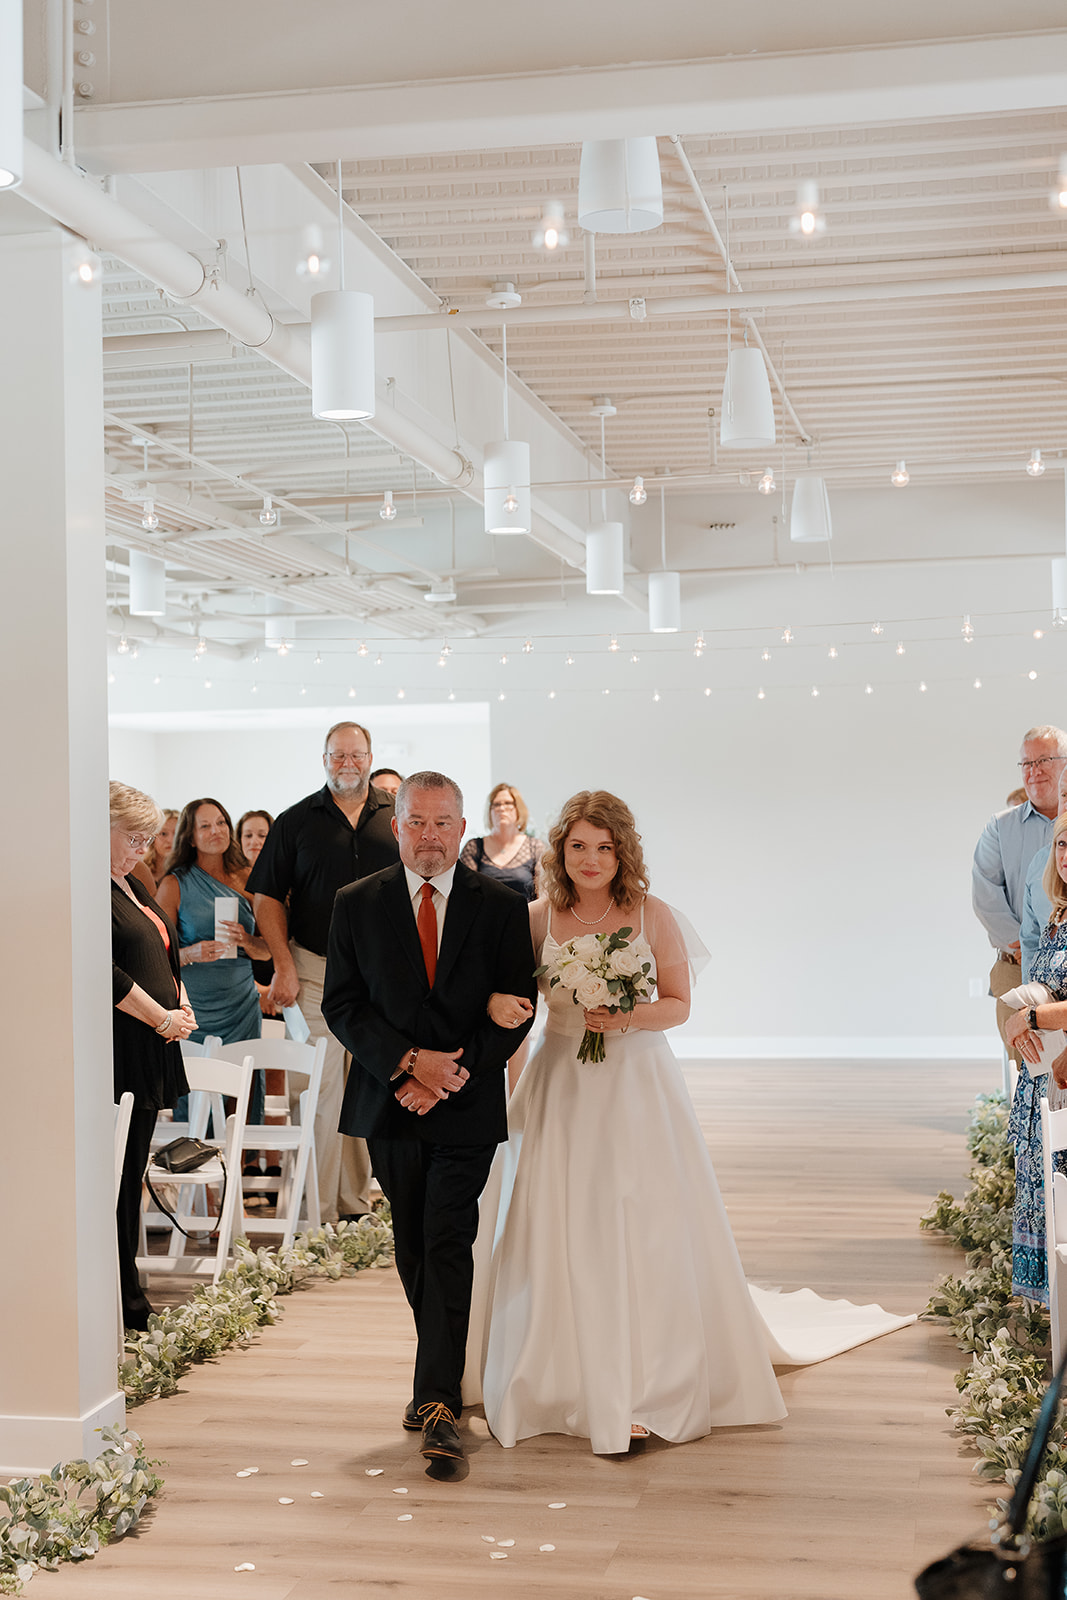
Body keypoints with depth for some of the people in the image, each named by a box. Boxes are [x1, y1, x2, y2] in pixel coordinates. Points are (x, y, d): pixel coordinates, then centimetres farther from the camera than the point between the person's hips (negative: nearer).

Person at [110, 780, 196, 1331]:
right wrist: (163, 1017, -13)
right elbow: (105, 971, -20)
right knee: (119, 1177, -6)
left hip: (151, 1051, 10)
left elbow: (163, 954, 27)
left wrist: (181, 1005, 10)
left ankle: (129, 1295, 17)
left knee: (132, 1173, 11)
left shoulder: (132, 884, 20)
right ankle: (125, 1303, -1)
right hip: (118, 1054, -10)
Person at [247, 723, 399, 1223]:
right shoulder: (297, 820, 3)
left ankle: (357, 1200, 18)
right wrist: (284, 965, -7)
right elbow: (269, 897, 2)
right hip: (315, 971, -2)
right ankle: (316, 1211, 2)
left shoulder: (397, 816, 7)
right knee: (317, 1090, -4)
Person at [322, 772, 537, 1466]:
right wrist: (409, 1063, -14)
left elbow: (516, 1009, -2)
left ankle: (438, 1401, -8)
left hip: (467, 1103, -2)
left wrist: (448, 1075, -12)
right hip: (389, 1103, 3)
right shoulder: (358, 904, 3)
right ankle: (444, 1377, 28)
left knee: (447, 1246, -9)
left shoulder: (501, 907, -1)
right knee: (413, 1250, 12)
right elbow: (342, 1004, 0)